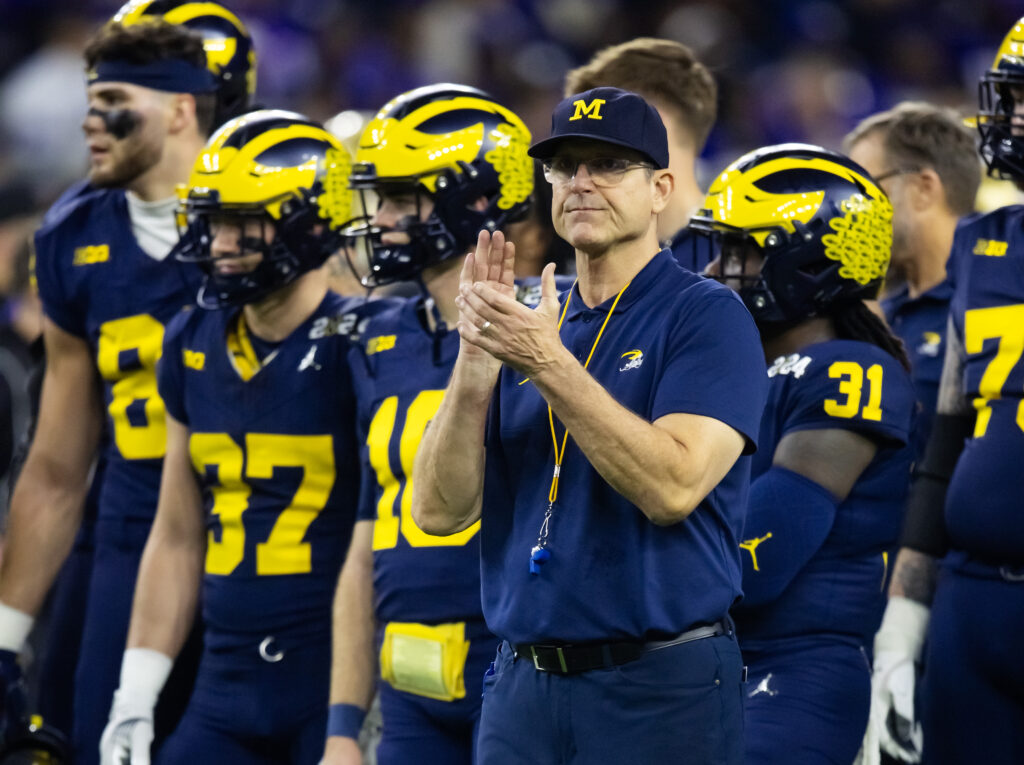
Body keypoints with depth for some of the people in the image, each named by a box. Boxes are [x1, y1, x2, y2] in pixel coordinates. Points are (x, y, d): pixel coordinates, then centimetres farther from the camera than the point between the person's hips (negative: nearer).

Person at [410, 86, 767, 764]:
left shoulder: (707, 318, -4)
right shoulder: (532, 328, 12)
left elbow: (672, 487, -19)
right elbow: (439, 511, 3)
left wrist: (549, 365, -22)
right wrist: (476, 362, -11)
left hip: (661, 690, -5)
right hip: (523, 683, 5)